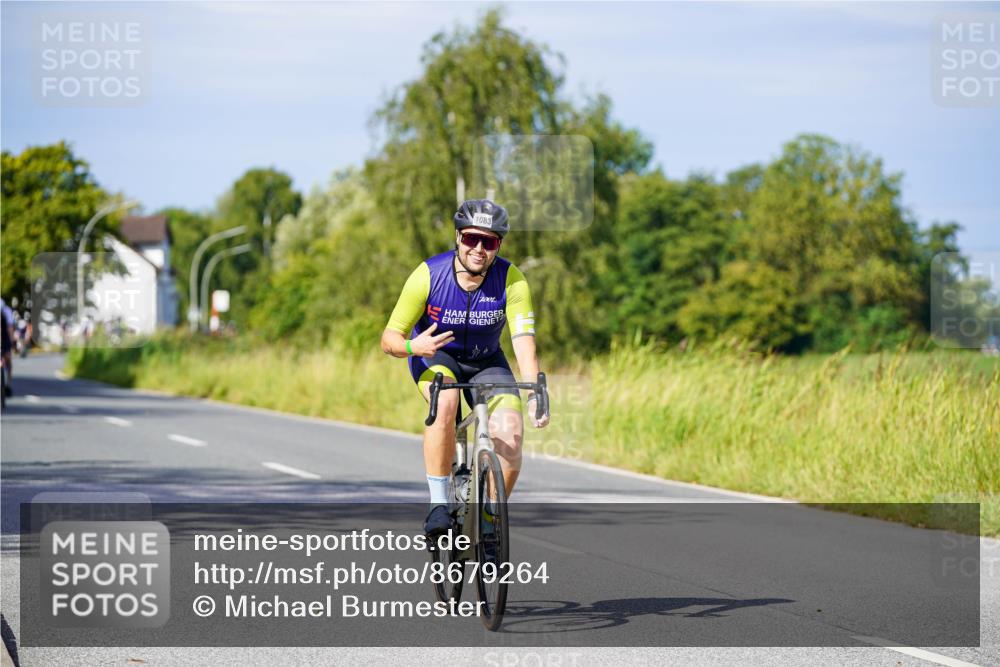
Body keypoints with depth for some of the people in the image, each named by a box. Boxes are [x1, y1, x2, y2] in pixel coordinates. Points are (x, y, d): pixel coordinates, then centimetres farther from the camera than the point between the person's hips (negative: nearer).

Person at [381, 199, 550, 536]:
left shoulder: (511, 281, -23)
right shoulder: (428, 275, -25)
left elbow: (524, 344, -30)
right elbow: (389, 340, -20)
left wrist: (534, 395, -46)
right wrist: (413, 346, -42)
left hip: (486, 362, 2)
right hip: (435, 356, -2)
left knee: (510, 432, -22)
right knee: (445, 401, -35)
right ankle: (438, 503, -25)